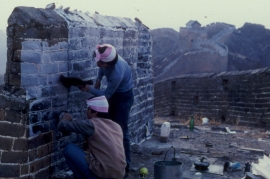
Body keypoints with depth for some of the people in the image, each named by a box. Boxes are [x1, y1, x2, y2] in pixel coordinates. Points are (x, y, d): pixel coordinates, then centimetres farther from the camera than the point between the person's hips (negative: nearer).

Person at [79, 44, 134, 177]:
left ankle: (125, 167, -1)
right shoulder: (108, 58, -21)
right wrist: (98, 80, -5)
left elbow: (106, 95, -25)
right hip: (113, 94, 8)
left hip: (123, 97, -8)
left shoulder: (117, 74, -40)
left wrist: (89, 89, -25)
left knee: (121, 131, -8)